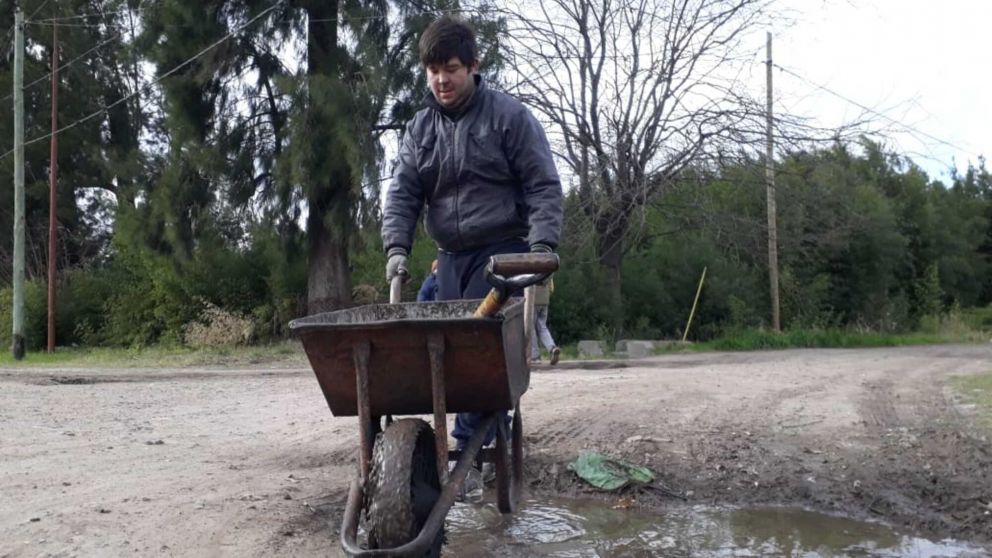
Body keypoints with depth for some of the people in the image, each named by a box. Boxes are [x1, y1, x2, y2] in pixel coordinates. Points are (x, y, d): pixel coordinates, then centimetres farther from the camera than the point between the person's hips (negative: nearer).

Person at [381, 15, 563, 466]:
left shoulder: (509, 116, -4)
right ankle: (495, 428, 20)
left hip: (503, 251, -5)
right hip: (451, 255, 6)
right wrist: (396, 246, -10)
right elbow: (402, 193, 5)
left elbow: (543, 186, -6)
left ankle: (468, 446, -10)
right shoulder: (419, 129, 10)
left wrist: (542, 244, -18)